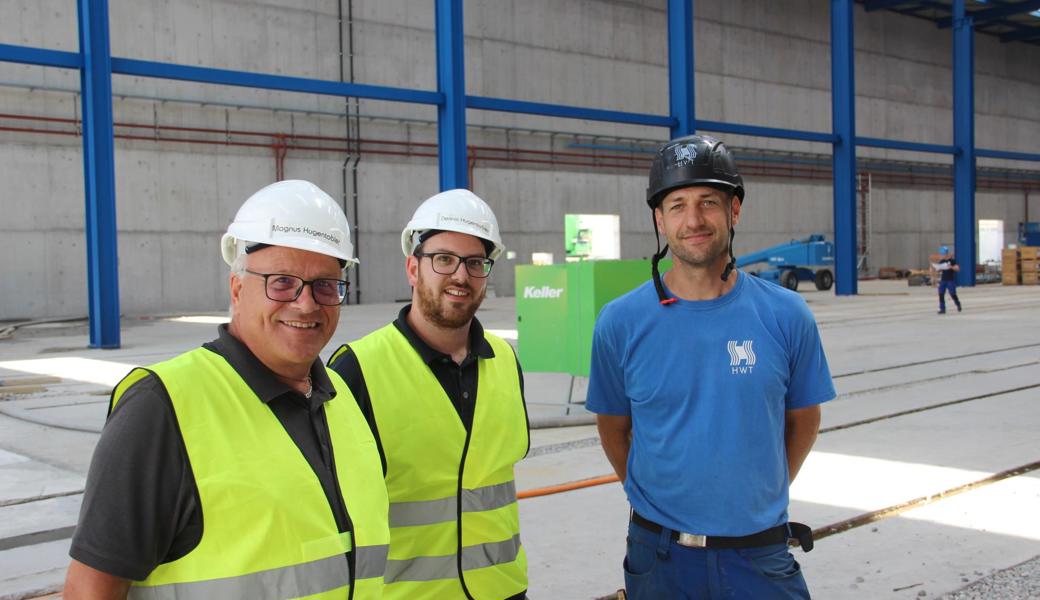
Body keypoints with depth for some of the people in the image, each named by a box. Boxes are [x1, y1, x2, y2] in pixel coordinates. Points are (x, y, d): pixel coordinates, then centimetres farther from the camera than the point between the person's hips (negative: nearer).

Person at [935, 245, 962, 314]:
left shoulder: (952, 260, -7)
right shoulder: (941, 261, 9)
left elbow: (958, 268, -11)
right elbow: (939, 270, 14)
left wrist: (951, 267, -28)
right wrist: (938, 268, -9)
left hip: (951, 280, -5)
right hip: (943, 280, 5)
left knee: (953, 294, 0)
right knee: (941, 294, -6)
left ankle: (958, 305, 28)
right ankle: (942, 309, -2)